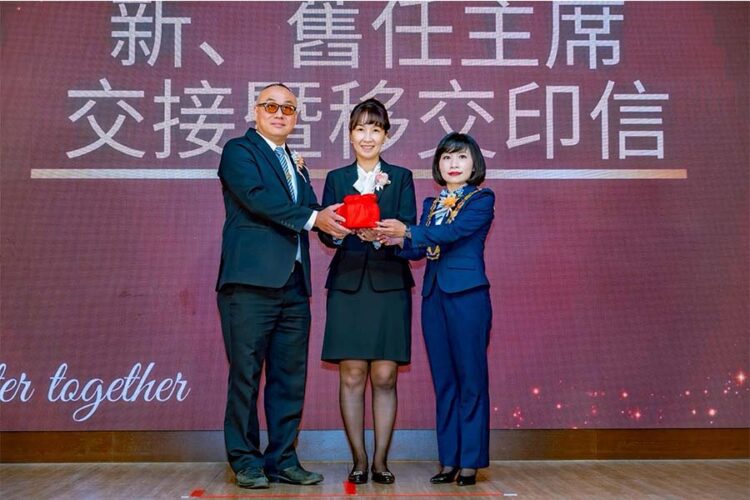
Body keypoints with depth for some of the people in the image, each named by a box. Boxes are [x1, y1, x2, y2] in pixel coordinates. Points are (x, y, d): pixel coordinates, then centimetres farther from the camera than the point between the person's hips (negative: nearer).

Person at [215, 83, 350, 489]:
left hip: (294, 286, 7)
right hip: (251, 282, -7)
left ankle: (282, 459, 16)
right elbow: (257, 198, -14)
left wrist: (337, 220, -5)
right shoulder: (239, 151, 2)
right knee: (246, 375, -1)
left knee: (291, 376, 8)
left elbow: (312, 212, 17)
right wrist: (314, 218, -17)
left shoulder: (296, 164, 24)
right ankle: (246, 460, 8)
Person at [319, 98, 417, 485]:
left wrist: (380, 233, -23)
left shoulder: (401, 178, 10)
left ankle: (381, 460, 9)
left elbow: (408, 229, -2)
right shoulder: (336, 179, 12)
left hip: (389, 285, 0)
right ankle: (358, 459, 9)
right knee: (351, 376, 0)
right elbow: (327, 234, 2)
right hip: (348, 284, 1)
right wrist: (351, 228, -20)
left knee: (384, 377, 0)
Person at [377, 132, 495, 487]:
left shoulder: (482, 199, 0)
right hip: (434, 296, 6)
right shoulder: (431, 205, 18)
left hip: (467, 295, -6)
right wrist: (398, 242, -12)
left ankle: (471, 461, 4)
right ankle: (449, 460, 14)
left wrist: (408, 232, -23)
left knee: (471, 379, -2)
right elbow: (420, 250, 8)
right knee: (443, 381, 8)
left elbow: (454, 232, -16)